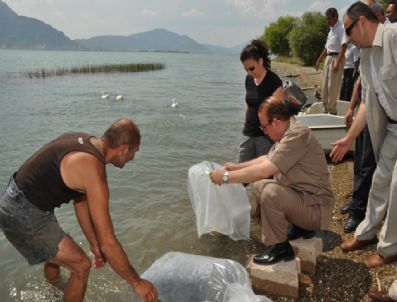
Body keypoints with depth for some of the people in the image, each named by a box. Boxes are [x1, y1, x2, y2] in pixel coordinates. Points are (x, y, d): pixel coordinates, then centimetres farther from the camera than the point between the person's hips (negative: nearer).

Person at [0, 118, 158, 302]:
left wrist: (94, 244, 17)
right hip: (24, 215, -9)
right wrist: (137, 283, -12)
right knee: (81, 265, 0)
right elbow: (108, 243, -24)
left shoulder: (84, 142, 1)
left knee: (56, 253, 30)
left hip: (15, 200, 10)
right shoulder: (93, 170, -27)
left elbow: (81, 200, 10)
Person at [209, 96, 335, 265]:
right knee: (259, 185, 14)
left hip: (316, 208, -10)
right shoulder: (287, 133, 5)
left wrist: (226, 176, -21)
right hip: (301, 196, 10)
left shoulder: (297, 135, -25)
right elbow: (267, 159, 19)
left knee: (270, 192, -31)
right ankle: (301, 227, 16)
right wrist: (236, 167, 14)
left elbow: (263, 170, -30)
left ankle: (280, 248, -9)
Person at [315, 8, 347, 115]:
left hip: (336, 58, -9)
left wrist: (338, 63, -26)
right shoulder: (332, 29, 16)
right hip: (329, 57, 9)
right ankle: (326, 108, 20)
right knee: (325, 85, 11)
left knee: (333, 86, -6)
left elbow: (344, 47, -20)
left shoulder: (341, 28, -11)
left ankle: (332, 110, 1)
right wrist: (319, 60, 23)